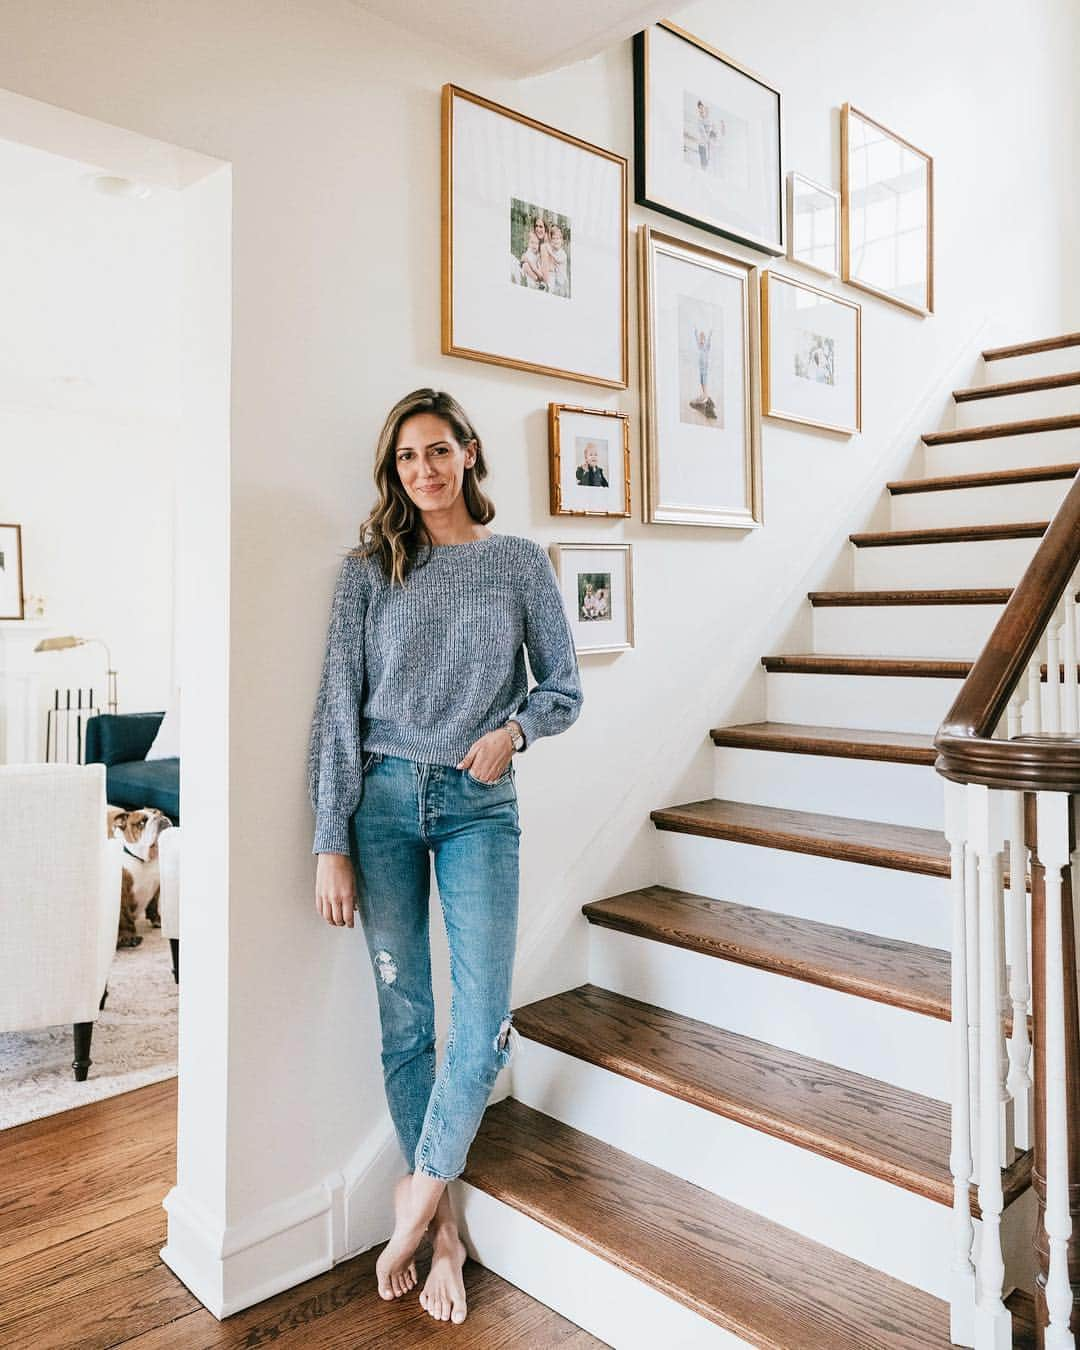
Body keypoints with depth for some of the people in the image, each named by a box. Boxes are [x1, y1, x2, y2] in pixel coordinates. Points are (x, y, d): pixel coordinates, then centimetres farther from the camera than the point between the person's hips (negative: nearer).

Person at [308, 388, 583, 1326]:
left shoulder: (521, 562, 6)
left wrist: (514, 729, -12)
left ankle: (417, 1201, 17)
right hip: (386, 799, 1)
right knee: (405, 1021, 6)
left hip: (480, 805, 0)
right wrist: (332, 844, -4)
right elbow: (339, 707, 0)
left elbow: (563, 686, 9)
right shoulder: (370, 569, 5)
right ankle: (443, 1230, 23)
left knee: (483, 1020, -7)